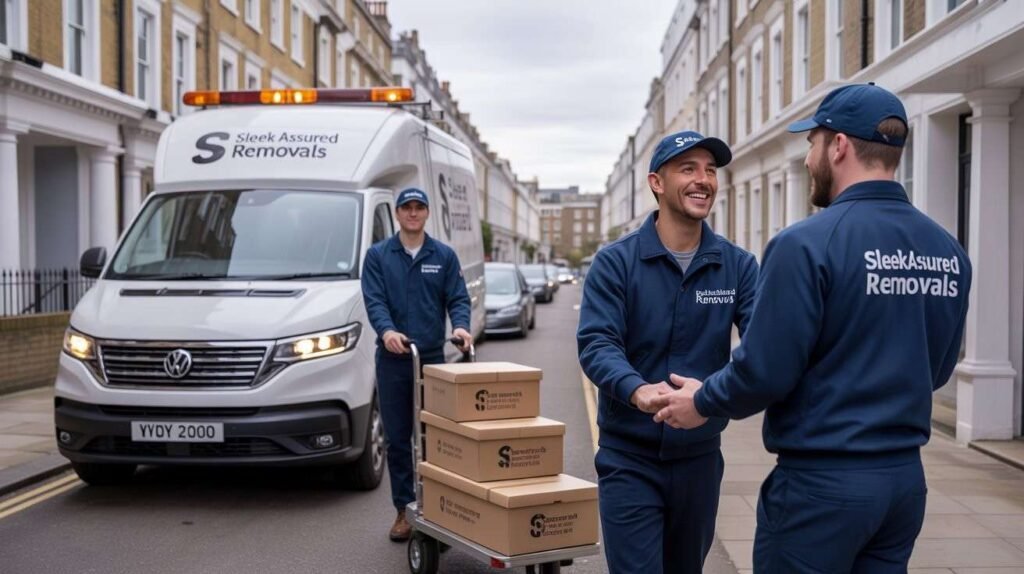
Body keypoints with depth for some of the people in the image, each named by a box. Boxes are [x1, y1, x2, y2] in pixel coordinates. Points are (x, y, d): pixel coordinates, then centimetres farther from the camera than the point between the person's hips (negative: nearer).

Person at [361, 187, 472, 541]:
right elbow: (374, 300, -6)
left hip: (433, 357, 0)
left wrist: (460, 325, -19)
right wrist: (386, 330, -26)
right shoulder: (378, 255, 5)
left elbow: (458, 298, 3)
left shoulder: (444, 256, 8)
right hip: (393, 359, 0)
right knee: (398, 439, 4)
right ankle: (404, 510, 13)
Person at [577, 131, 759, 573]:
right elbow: (596, 342, -17)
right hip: (630, 456, -3)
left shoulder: (737, 265, 0)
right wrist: (637, 390, -37)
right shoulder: (615, 262, -8)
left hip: (700, 454, 4)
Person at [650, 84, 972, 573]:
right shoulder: (947, 251, 3)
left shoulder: (808, 243, -17)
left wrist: (703, 402, 2)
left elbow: (764, 371, -17)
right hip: (905, 478, 6)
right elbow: (936, 369, 13)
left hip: (822, 481, -6)